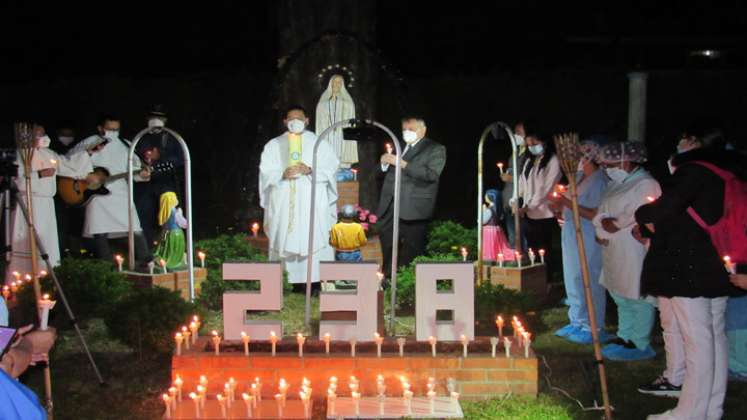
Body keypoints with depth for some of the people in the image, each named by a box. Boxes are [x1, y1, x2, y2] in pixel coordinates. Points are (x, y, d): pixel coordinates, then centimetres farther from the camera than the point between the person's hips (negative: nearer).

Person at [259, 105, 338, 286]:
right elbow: (266, 173, 3)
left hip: (312, 203, -1)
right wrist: (283, 174, -17)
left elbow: (331, 168, 0)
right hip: (284, 204, 1)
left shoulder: (319, 143, 8)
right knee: (285, 241, -2)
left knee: (314, 241, -7)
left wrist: (310, 171, -17)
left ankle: (315, 281, -5)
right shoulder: (274, 145, 11)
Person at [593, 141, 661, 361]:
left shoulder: (646, 184, -14)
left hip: (634, 252, -10)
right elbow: (602, 212, 17)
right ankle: (625, 337, 29)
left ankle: (640, 345, 3)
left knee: (637, 298, -4)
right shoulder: (616, 184, 17)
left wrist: (614, 224, -12)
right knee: (621, 297, 17)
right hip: (614, 251, 10)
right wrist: (603, 224, -3)